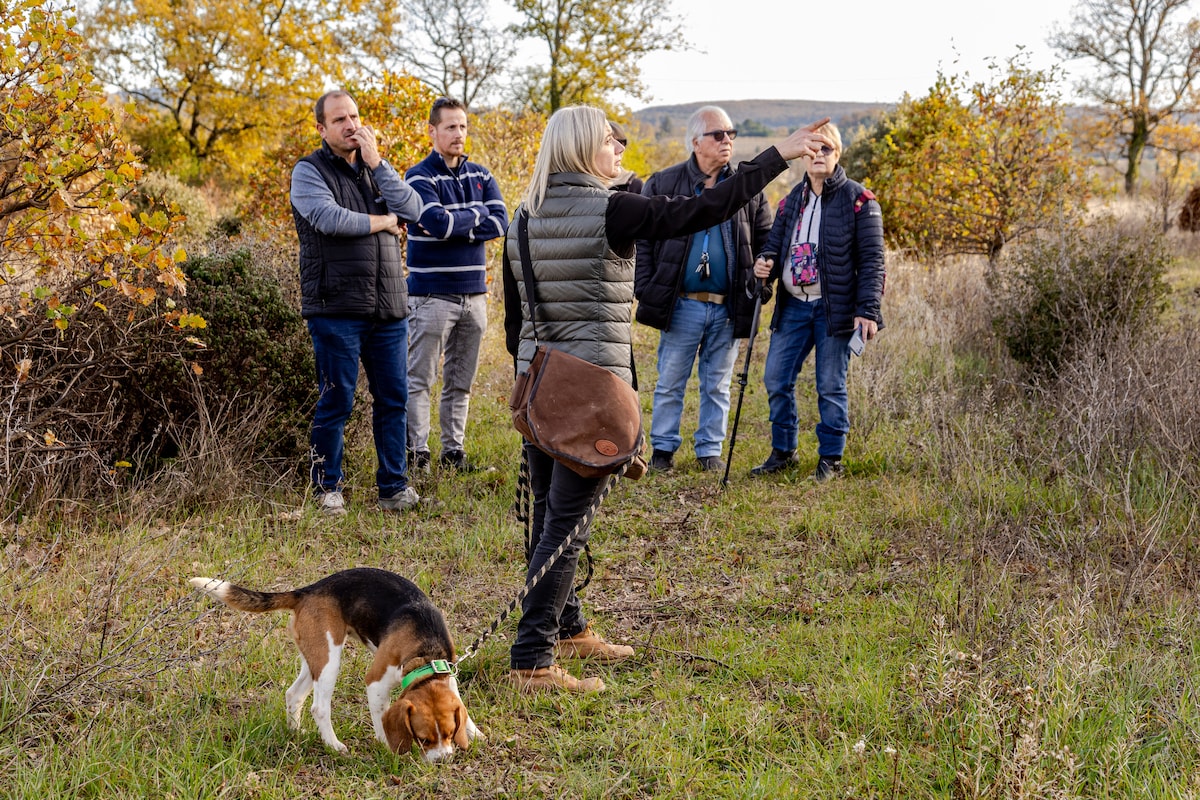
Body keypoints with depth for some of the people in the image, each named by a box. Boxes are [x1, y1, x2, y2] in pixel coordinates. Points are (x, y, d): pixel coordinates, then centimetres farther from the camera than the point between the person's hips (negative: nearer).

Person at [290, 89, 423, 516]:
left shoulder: (375, 169, 17)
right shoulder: (309, 172, 0)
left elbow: (412, 210, 2)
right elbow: (330, 218, -18)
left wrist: (376, 162, -3)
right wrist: (382, 221, -5)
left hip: (388, 307, 5)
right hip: (337, 308, -5)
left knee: (393, 399, 6)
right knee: (337, 400, -1)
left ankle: (394, 486, 15)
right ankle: (327, 487, 13)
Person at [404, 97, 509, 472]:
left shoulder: (480, 176, 11)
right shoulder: (420, 177, -5)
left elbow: (500, 222, -2)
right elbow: (438, 222, -21)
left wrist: (456, 227, -13)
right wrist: (476, 214, -6)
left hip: (473, 294, 5)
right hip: (432, 294, -5)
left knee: (461, 382, 10)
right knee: (420, 379, -3)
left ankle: (454, 450, 18)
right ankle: (417, 452, 3)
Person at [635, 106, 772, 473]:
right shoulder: (663, 184, 0)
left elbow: (766, 241, 12)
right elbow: (642, 240, 1)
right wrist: (645, 289, -7)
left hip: (728, 307, 2)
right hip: (682, 305, -2)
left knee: (717, 385, 11)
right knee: (670, 383, 4)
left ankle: (710, 450, 21)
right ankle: (663, 448, 16)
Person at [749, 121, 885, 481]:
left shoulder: (857, 199, -4)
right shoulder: (791, 200, 13)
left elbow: (872, 259, -7)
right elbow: (775, 245, 18)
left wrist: (868, 310, -15)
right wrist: (764, 265, -7)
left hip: (835, 308, -5)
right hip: (794, 305, 5)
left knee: (830, 385, 1)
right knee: (776, 379, 4)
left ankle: (831, 458, 13)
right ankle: (783, 451, 20)